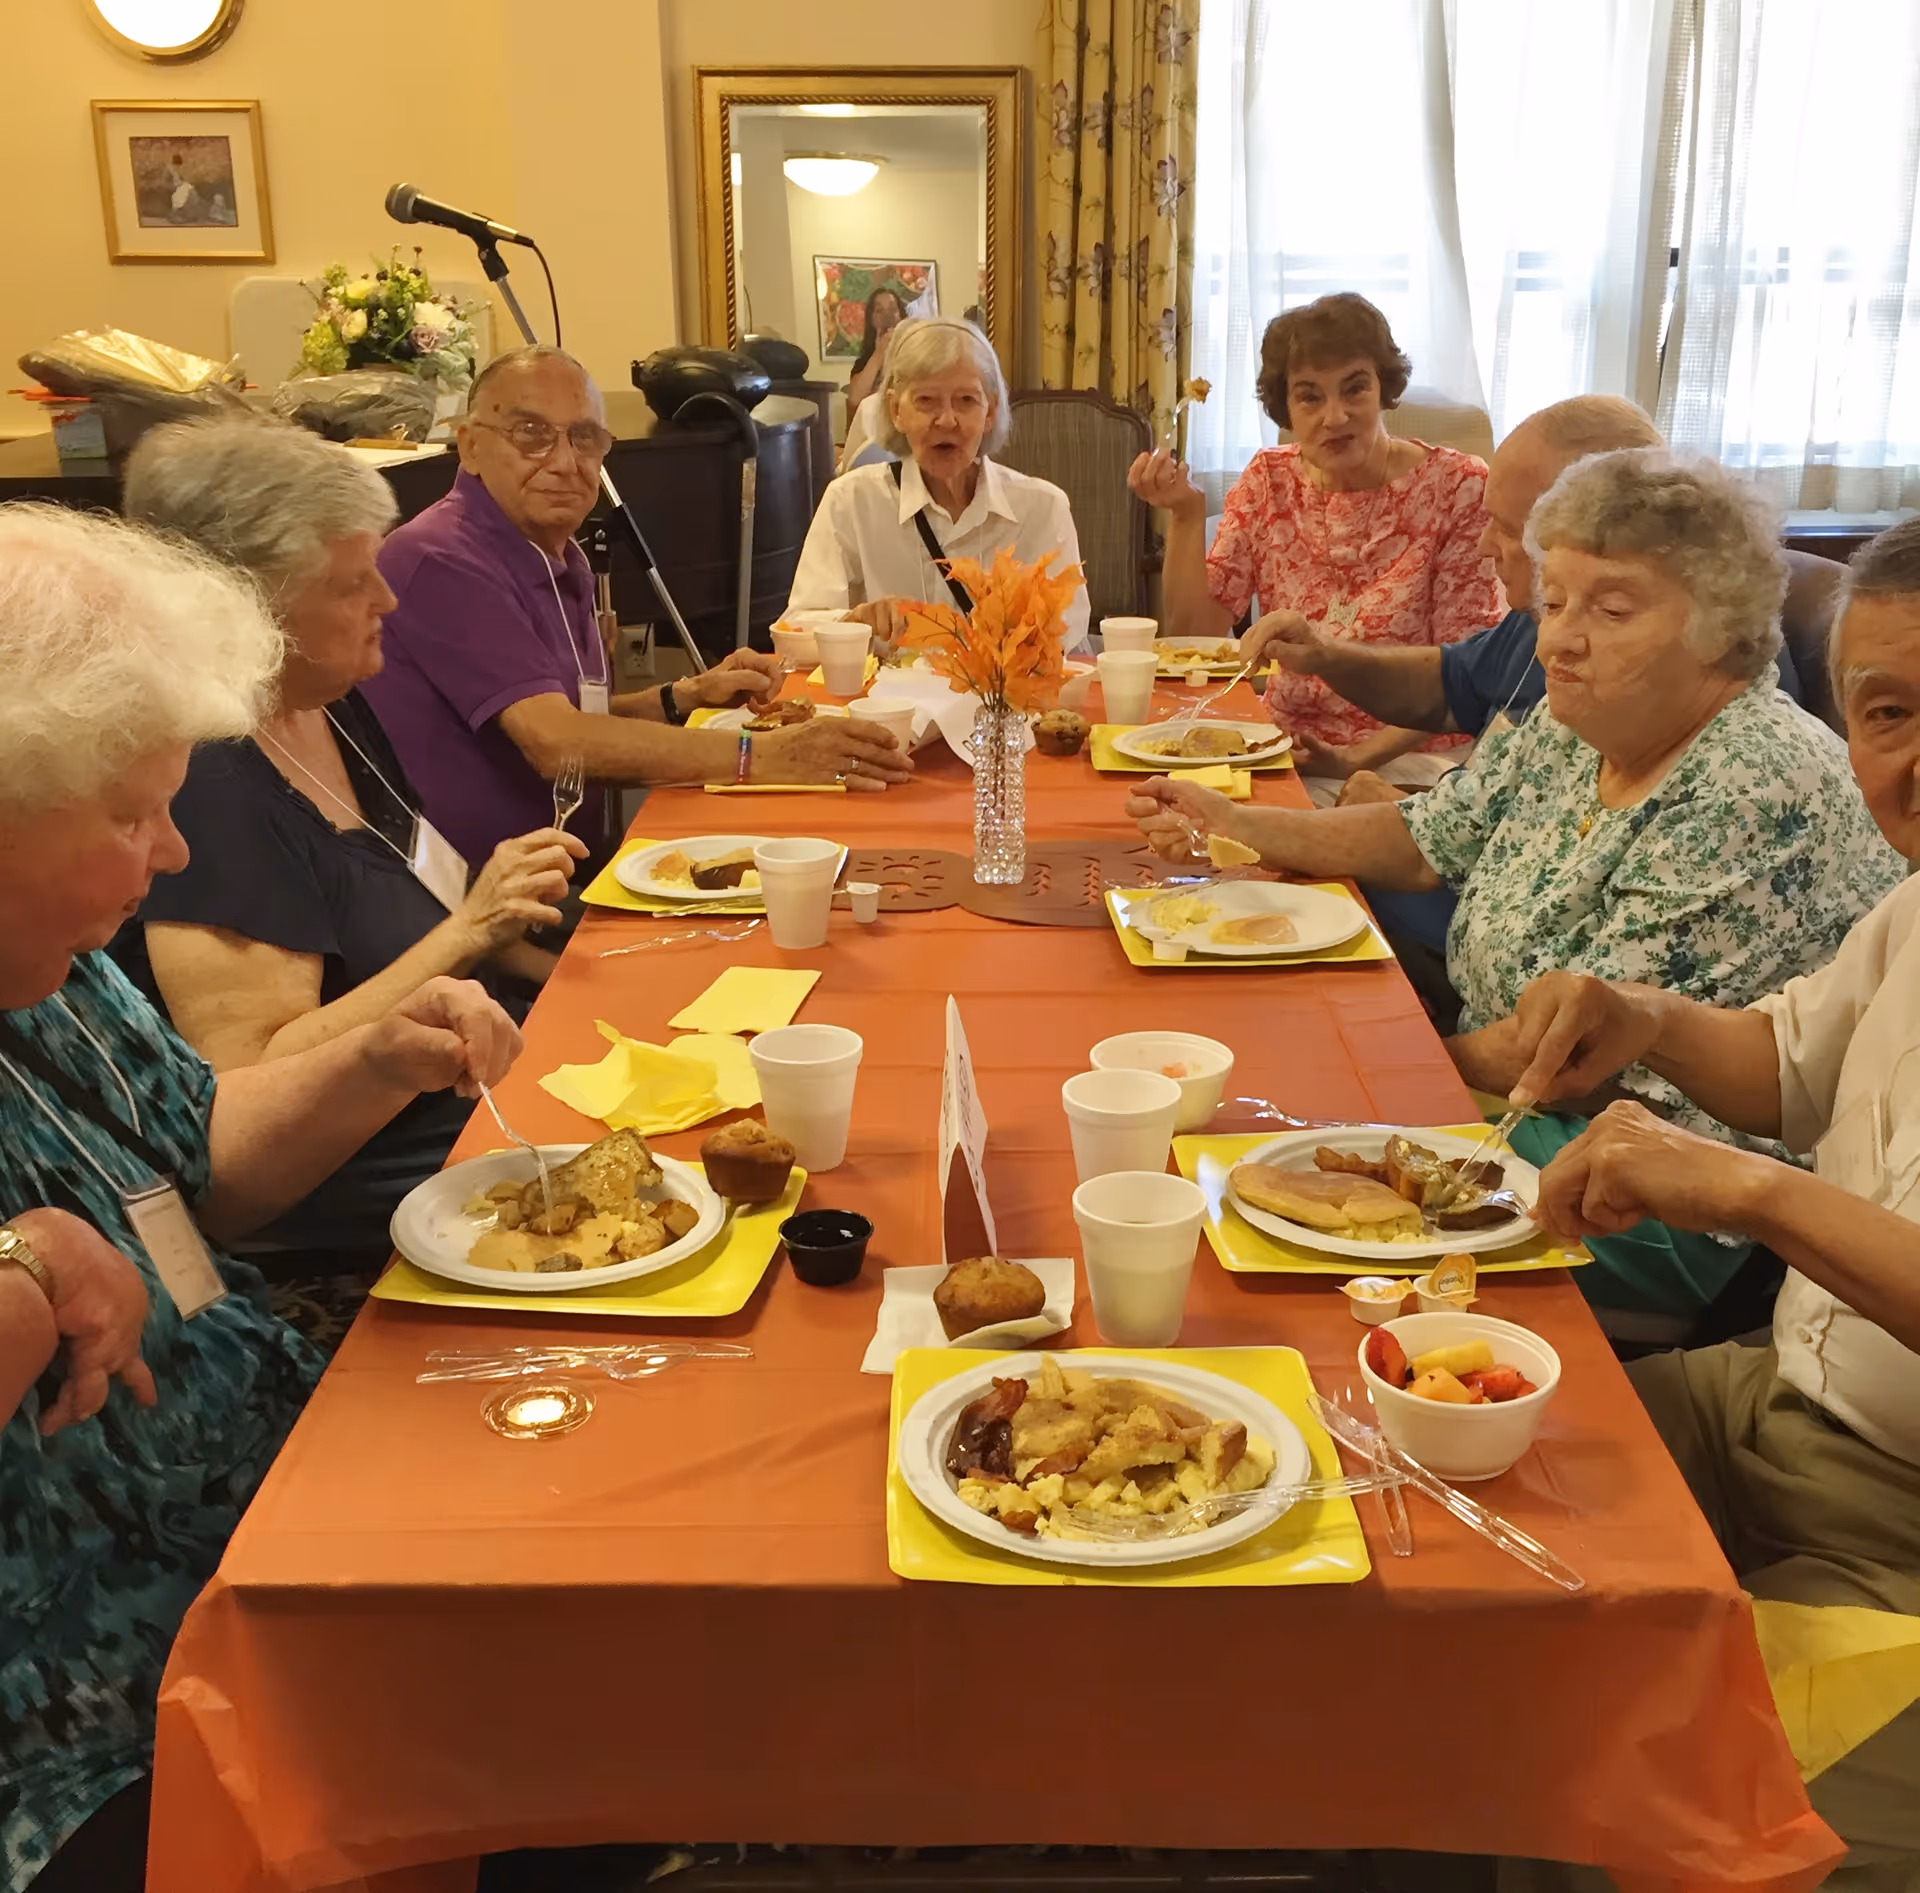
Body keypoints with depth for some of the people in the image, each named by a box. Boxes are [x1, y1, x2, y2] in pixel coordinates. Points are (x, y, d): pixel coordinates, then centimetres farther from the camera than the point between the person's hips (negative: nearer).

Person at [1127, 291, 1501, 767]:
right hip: (1288, 753, 4)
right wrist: (1186, 515, -9)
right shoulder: (1268, 482, 7)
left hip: (1411, 762, -4)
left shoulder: (1457, 487, -6)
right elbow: (1196, 635, 3)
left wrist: (1365, 755, -18)